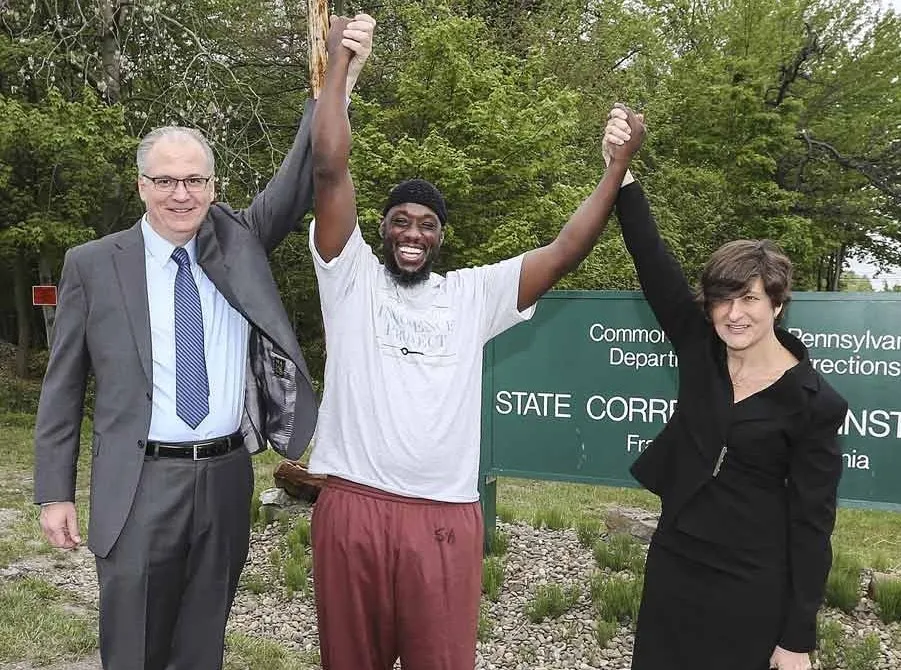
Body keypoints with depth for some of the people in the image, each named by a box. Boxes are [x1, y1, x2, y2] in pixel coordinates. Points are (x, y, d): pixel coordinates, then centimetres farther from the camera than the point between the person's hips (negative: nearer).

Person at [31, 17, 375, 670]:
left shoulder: (239, 241, 5)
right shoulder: (92, 264, -2)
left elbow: (300, 180, -6)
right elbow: (62, 386, 2)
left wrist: (340, 82, -20)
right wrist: (55, 493, 0)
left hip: (227, 479, 2)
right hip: (140, 487, -2)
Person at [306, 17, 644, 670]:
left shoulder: (473, 293, 10)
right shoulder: (352, 277, 5)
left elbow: (566, 250, 3)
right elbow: (330, 169, -3)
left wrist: (618, 166, -5)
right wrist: (339, 61, 0)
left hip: (444, 516, 1)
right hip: (352, 507, 0)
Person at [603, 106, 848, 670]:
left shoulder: (813, 402, -13)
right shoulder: (700, 346, -3)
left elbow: (812, 523, -10)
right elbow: (651, 258, -9)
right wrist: (622, 167, -19)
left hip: (753, 583, -4)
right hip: (675, 561, 4)